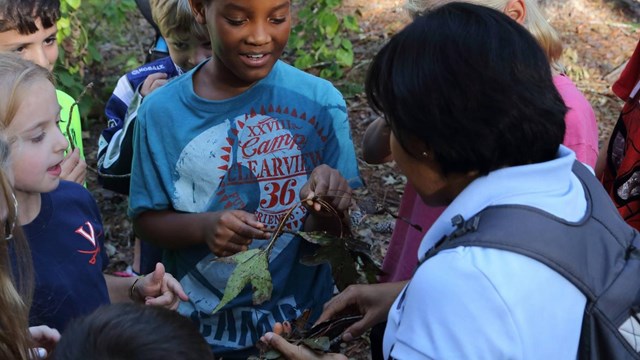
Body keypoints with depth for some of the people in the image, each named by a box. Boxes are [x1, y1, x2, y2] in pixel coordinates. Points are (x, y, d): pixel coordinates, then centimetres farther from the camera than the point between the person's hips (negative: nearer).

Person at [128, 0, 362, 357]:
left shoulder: (321, 100, -14)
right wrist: (204, 227, -25)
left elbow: (336, 229, -9)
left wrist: (330, 207, -31)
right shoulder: (162, 111, -13)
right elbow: (147, 219, -5)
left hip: (301, 319, 0)